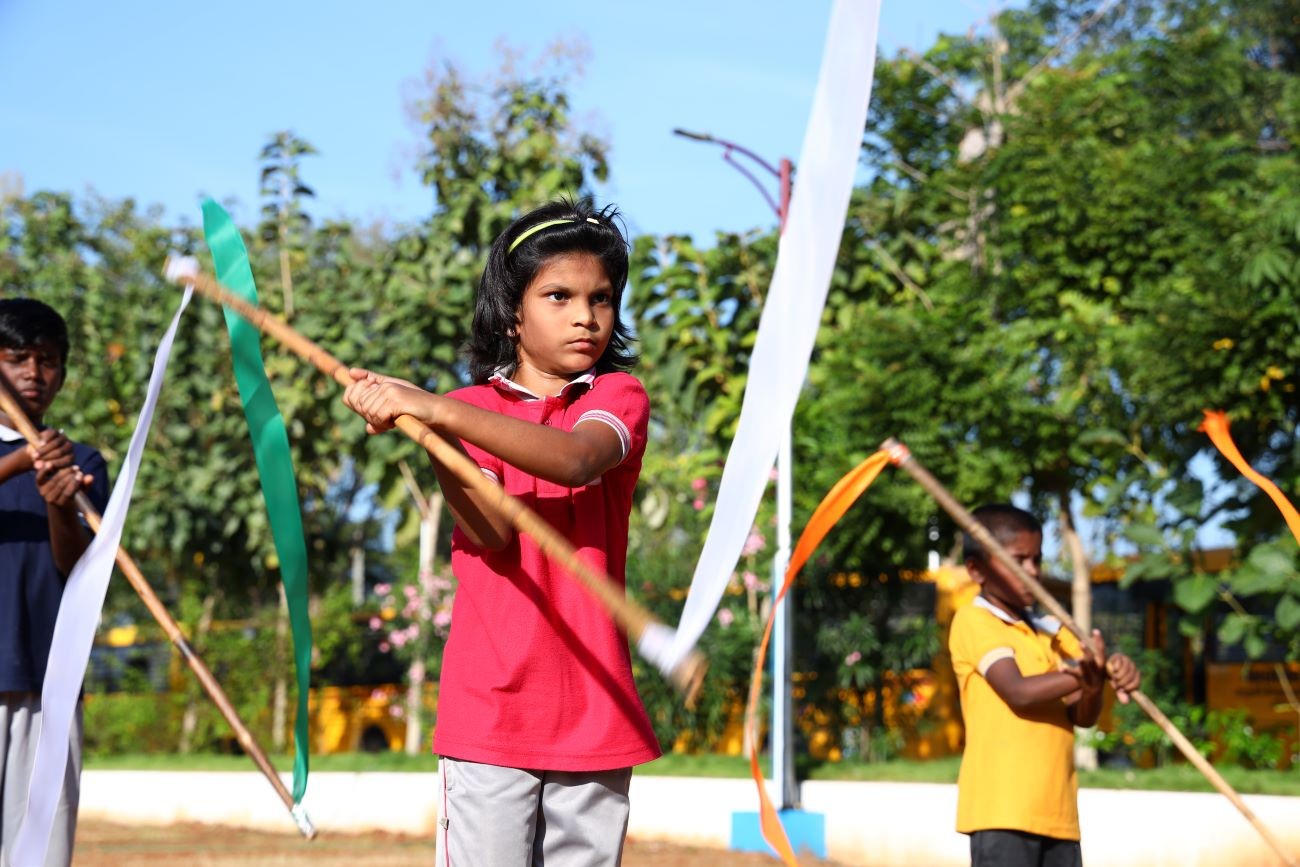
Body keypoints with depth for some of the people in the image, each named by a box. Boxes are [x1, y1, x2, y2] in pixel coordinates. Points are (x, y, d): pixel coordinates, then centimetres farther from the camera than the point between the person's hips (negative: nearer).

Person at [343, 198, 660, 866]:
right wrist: (425, 430, -23)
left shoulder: (618, 396, 4)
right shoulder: (468, 410, 8)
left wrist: (438, 411, -28)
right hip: (490, 705, 0)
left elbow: (575, 460, -20)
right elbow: (491, 531, -9)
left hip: (594, 709, 0)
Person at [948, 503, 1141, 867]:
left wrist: (1094, 683, -16)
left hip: (1057, 810, 7)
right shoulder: (973, 621, -2)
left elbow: (1082, 715, 6)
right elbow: (1018, 691, -18)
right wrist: (1080, 675, -30)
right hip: (1002, 807, -7)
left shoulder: (1052, 632, 18)